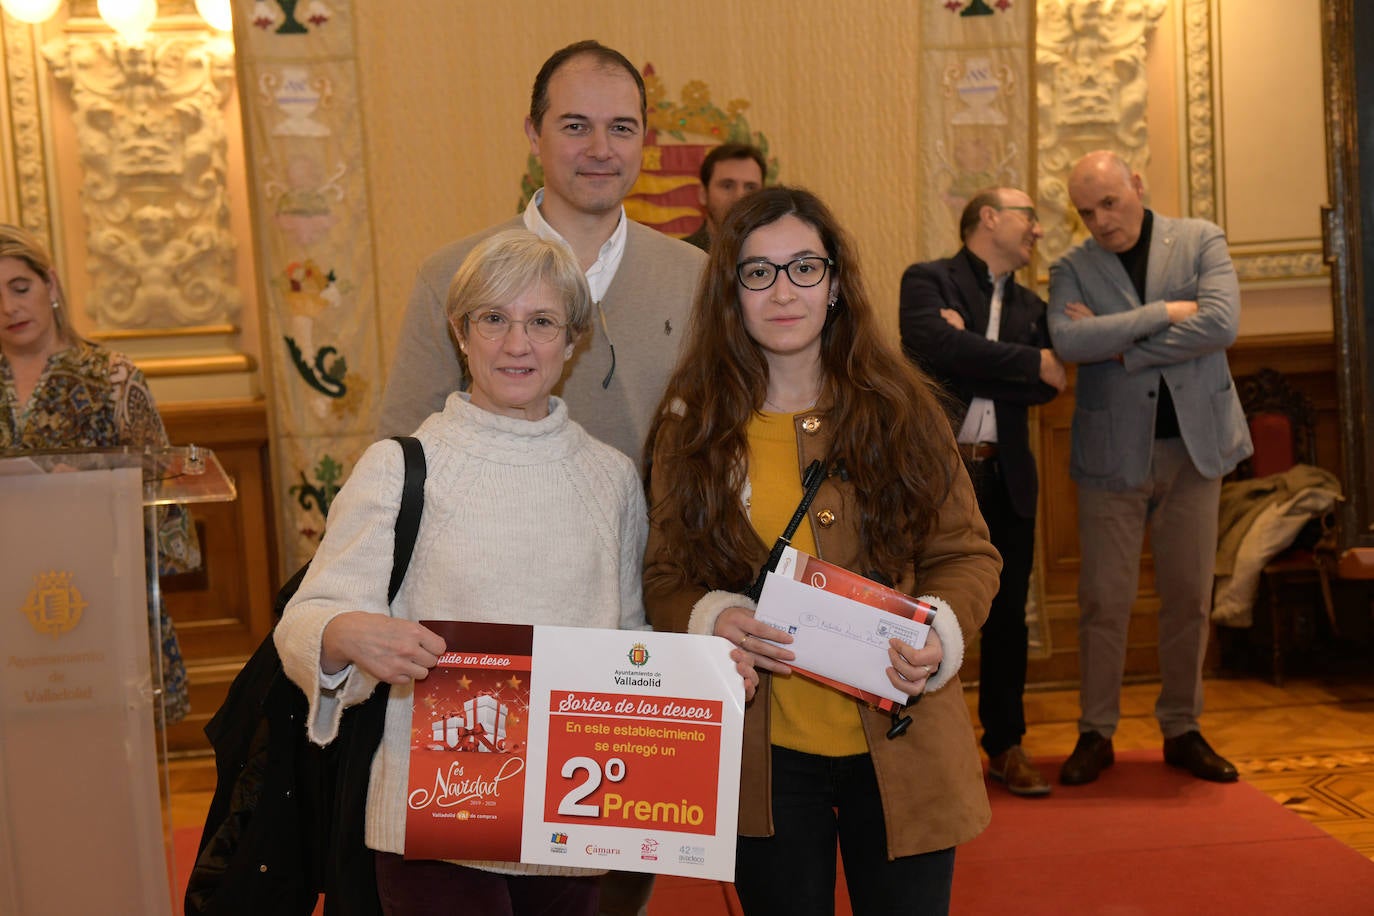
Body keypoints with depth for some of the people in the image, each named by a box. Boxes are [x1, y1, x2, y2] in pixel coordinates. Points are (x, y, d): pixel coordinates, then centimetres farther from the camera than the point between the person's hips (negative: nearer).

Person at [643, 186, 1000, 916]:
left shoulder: (900, 408, -1)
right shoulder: (692, 426, 1)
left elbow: (968, 554, 3)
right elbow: (662, 579, 5)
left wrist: (939, 633, -16)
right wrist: (714, 619, -16)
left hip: (898, 750, 0)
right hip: (764, 755, 0)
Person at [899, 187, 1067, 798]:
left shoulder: (1031, 307, 17)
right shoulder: (928, 281, 1)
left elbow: (1045, 388, 1)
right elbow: (937, 346, -19)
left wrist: (969, 365, -12)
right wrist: (1031, 362, -12)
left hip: (1005, 477, 5)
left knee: (1007, 615, 8)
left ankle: (1005, 747, 18)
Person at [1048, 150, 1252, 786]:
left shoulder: (1201, 241, 3)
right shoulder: (1071, 269, 3)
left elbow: (1222, 323, -13)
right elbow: (1067, 340, -16)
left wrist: (1120, 346, -12)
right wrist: (1163, 313, -17)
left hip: (1194, 445, 1)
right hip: (1112, 452, -1)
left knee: (1189, 596, 7)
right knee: (1104, 600, 1)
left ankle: (1182, 730, 20)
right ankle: (1096, 734, 14)